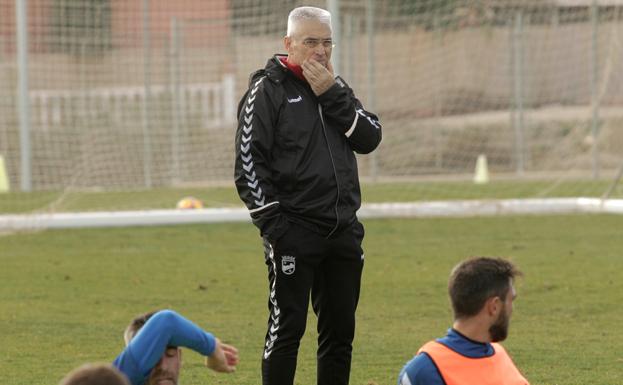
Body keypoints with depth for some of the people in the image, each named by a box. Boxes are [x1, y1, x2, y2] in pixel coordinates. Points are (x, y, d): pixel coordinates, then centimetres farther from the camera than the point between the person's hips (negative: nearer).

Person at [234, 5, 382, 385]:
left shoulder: (336, 87, 15)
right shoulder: (268, 90, -4)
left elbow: (370, 138, 2)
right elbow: (249, 162, -9)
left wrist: (332, 95, -8)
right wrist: (272, 225, -14)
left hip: (343, 232, 6)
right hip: (293, 233, -6)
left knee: (341, 331, 8)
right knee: (287, 329, -6)